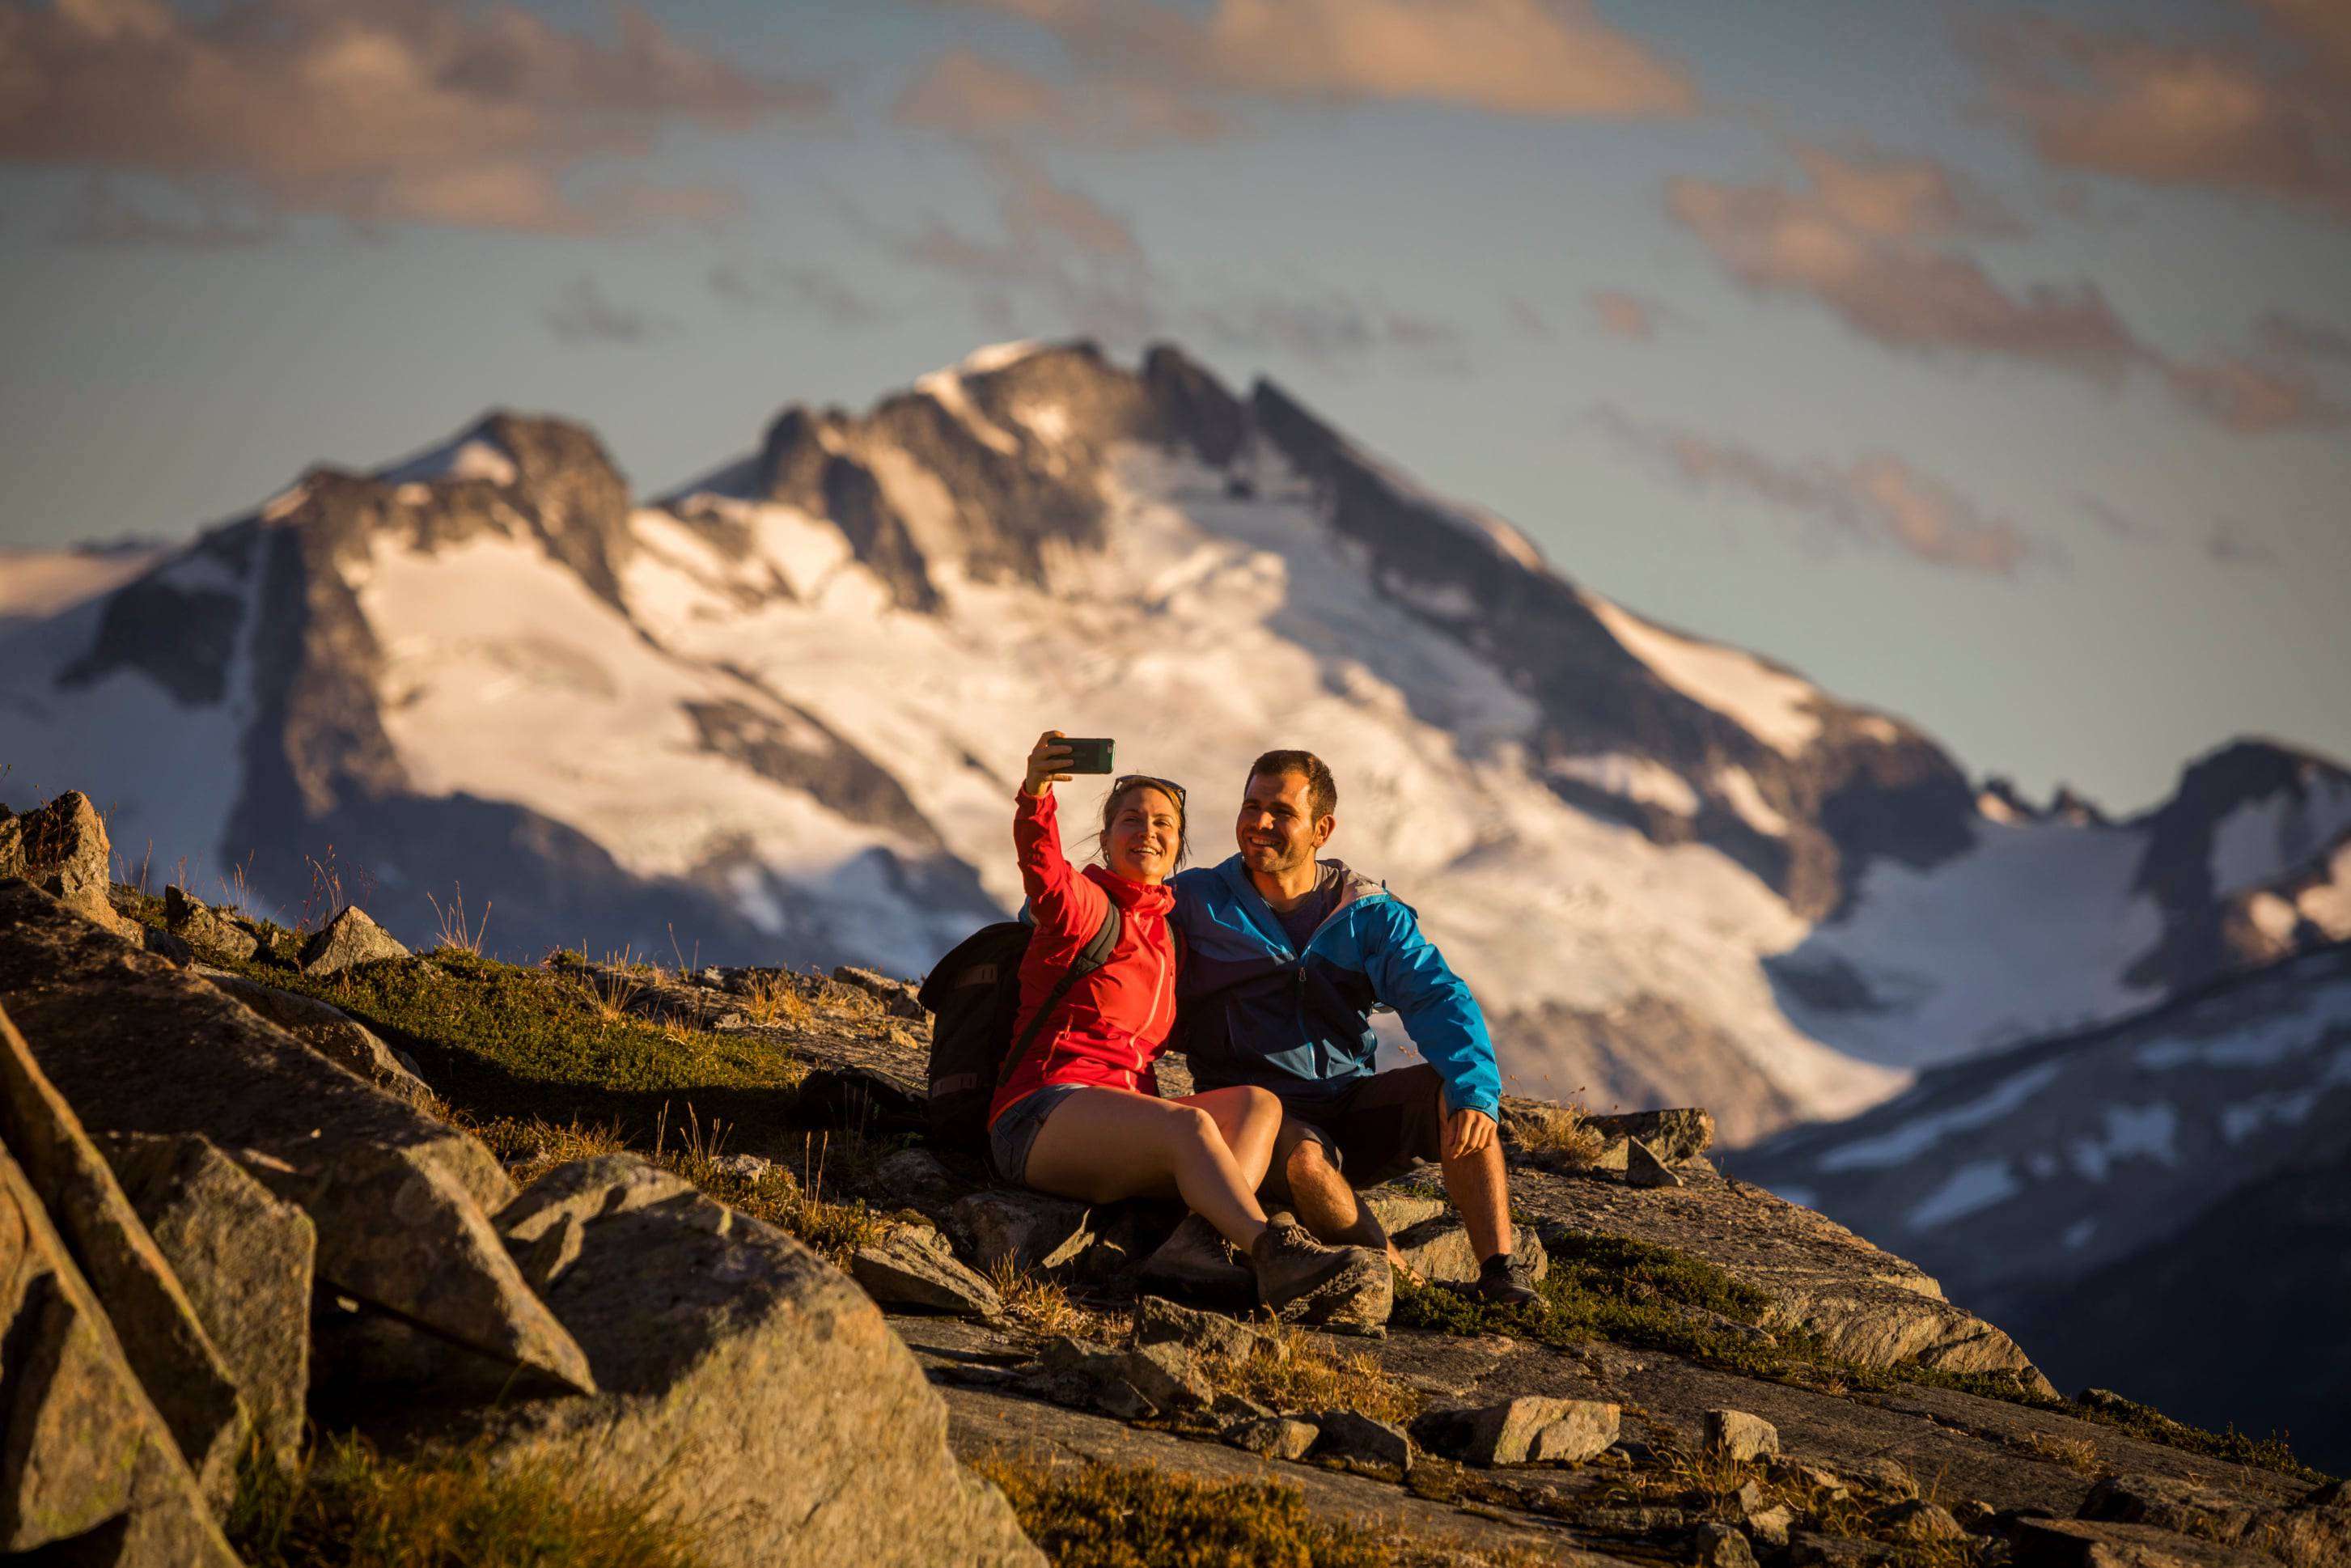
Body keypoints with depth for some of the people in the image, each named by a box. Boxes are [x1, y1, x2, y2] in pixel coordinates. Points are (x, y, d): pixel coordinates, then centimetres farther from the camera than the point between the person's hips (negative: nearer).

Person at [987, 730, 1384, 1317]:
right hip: (1041, 1116, -7)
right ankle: (1272, 1253, -55)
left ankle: (1214, 1248, -44)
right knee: (1189, 1125, -33)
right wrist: (1036, 795, -43)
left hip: (1124, 1114, 7)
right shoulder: (1085, 903, 2)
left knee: (1258, 1104, -17)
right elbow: (1045, 877, -22)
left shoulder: (1166, 931, 23)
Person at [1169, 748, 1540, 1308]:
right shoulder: (1194, 901, 4)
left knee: (1452, 1088, -24)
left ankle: (1500, 1270, -28)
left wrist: (1475, 1092, -25)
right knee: (1302, 1158, -38)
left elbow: (1438, 1000, -7)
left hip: (1351, 1103, 3)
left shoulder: (1368, 913, 6)